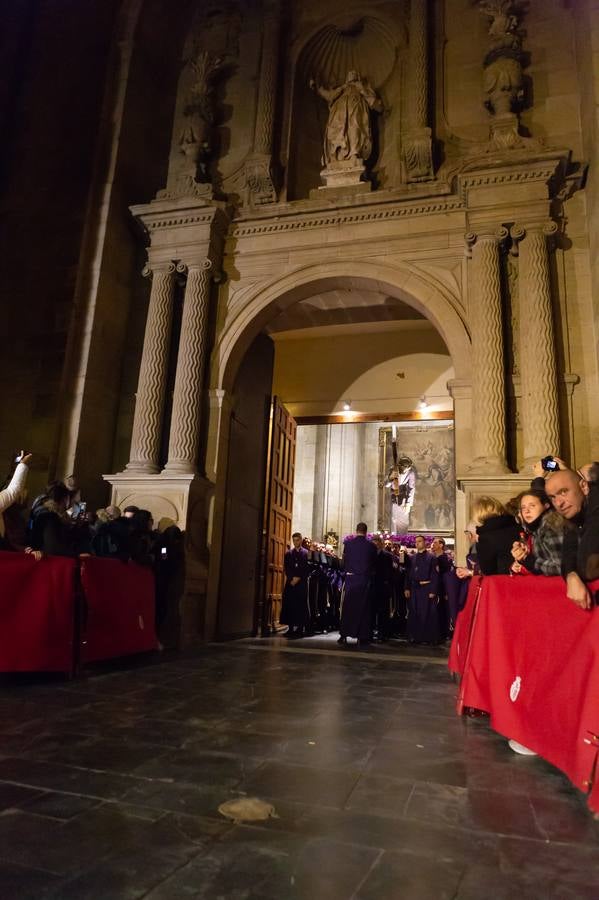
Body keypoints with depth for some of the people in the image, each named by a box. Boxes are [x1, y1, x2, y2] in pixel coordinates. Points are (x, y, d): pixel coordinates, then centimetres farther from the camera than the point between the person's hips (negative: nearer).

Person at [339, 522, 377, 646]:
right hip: (365, 579, 0)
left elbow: (344, 560, 6)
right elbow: (374, 563, 4)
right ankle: (363, 636, 8)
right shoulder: (371, 545, -5)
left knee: (347, 607, 7)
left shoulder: (348, 542, -4)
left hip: (350, 578, 0)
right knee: (363, 608, 7)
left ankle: (344, 635, 7)